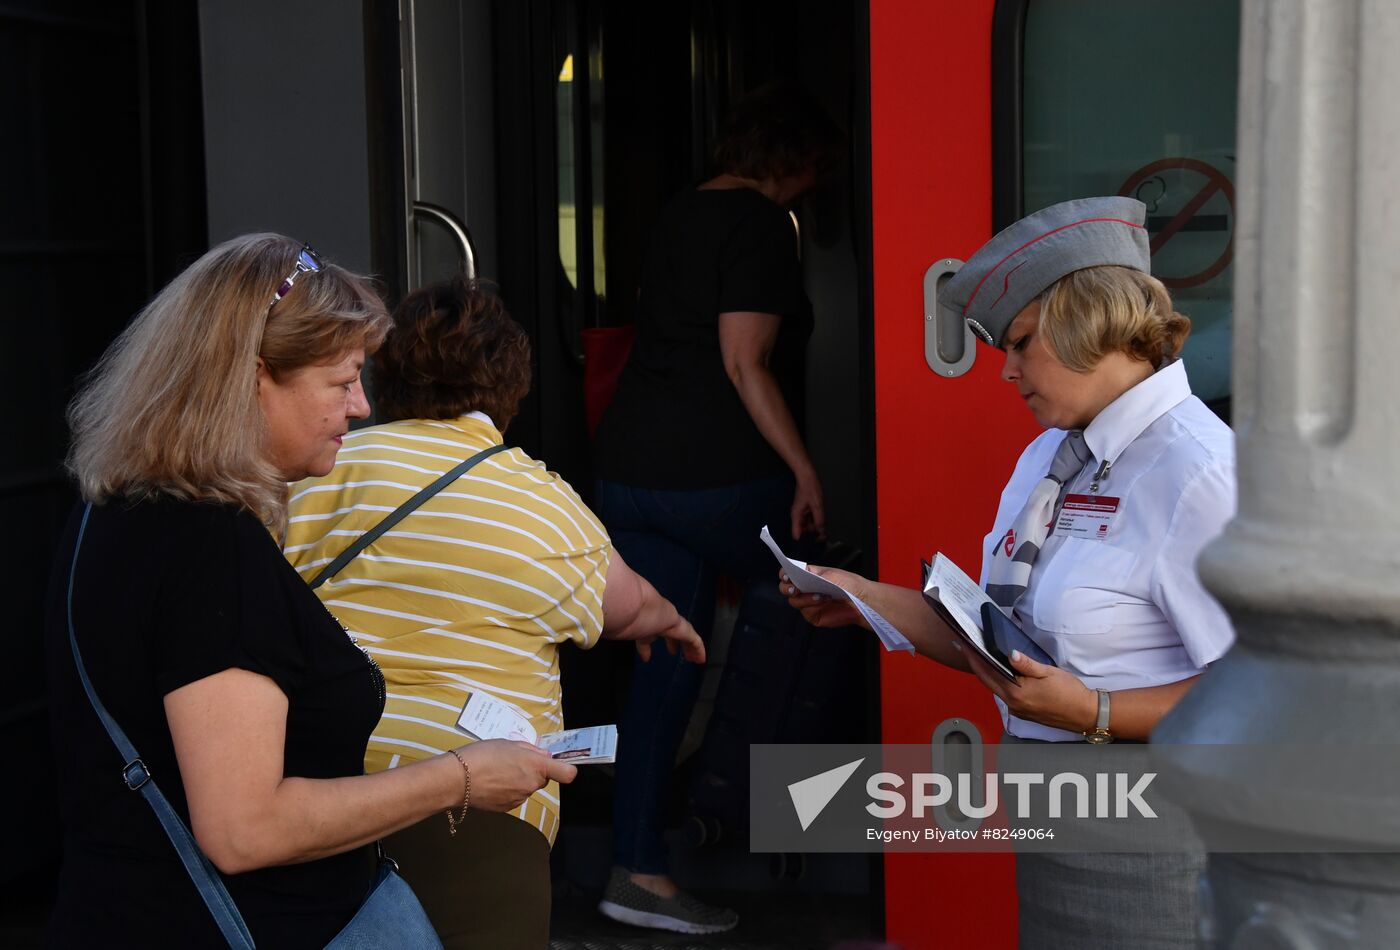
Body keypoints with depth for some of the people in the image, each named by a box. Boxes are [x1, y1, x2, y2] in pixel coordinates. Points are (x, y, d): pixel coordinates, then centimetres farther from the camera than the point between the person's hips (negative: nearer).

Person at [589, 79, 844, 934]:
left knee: (665, 668, 8)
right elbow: (745, 362, -16)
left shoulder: (679, 218, 18)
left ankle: (638, 870, 7)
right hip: (720, 473, -8)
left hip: (630, 470, 8)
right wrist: (804, 469, -14)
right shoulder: (762, 226, -8)